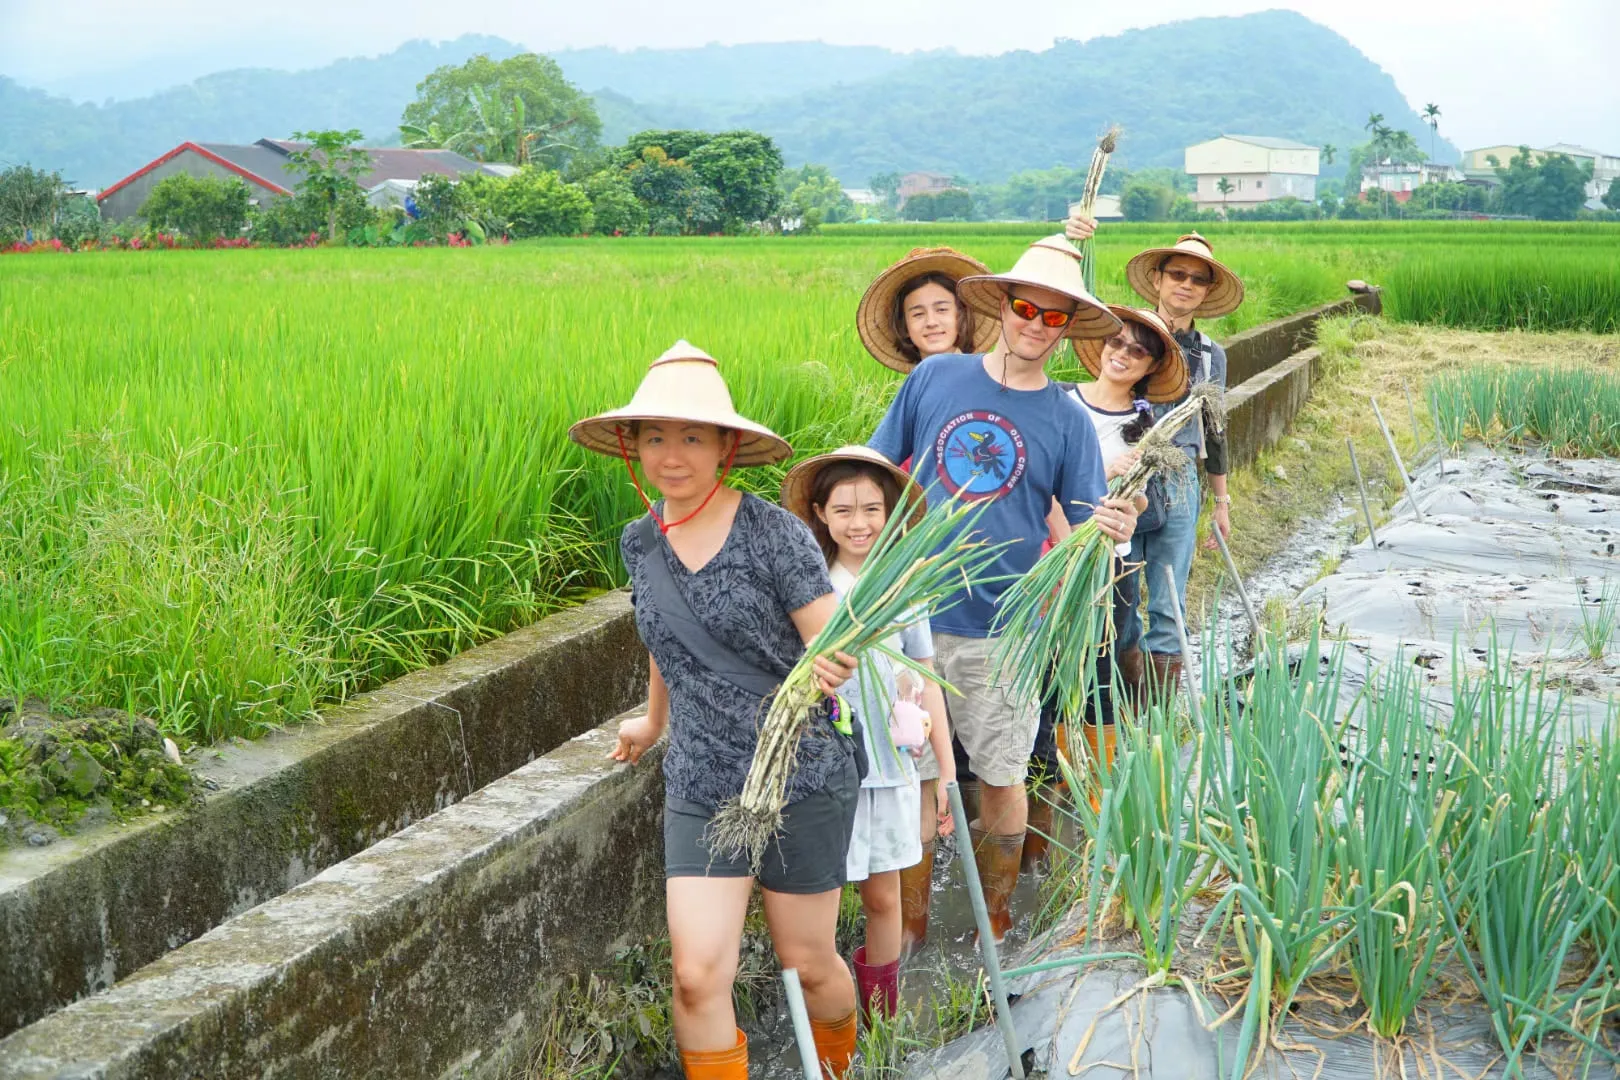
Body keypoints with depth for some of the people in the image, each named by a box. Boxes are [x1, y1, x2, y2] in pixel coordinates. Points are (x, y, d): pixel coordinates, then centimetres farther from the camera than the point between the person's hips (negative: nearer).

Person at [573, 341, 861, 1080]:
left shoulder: (773, 533, -14)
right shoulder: (640, 542, 2)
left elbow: (831, 650, -14)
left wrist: (831, 668, -37)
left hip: (802, 779, -3)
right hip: (700, 788, 3)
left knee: (808, 963, 12)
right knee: (698, 975, -7)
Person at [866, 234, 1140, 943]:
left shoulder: (1066, 420, 1)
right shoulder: (935, 378, 1)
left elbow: (1083, 531, 0)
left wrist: (1110, 528, -21)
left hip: (1001, 627, 0)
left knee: (1000, 777, 9)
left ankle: (995, 918, 30)